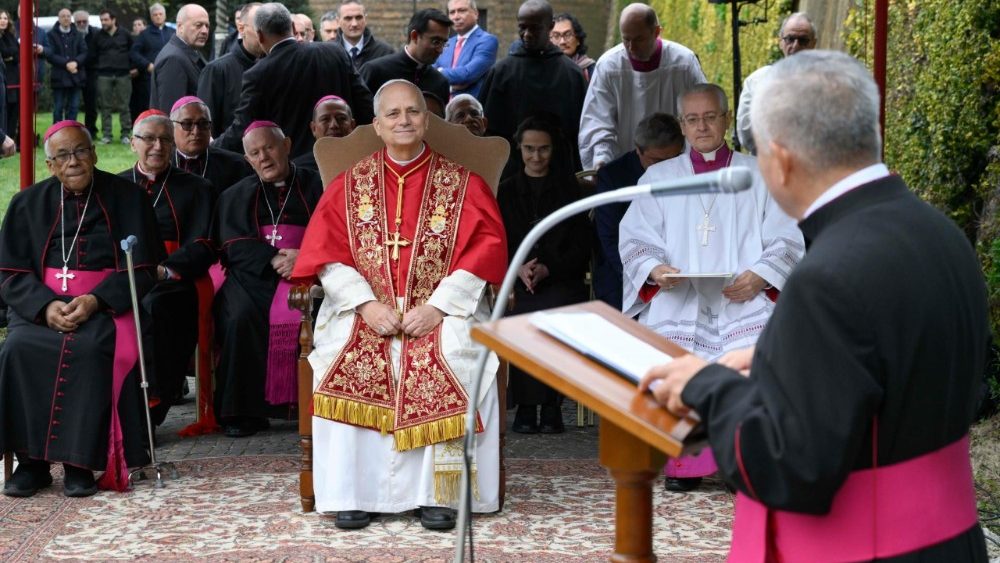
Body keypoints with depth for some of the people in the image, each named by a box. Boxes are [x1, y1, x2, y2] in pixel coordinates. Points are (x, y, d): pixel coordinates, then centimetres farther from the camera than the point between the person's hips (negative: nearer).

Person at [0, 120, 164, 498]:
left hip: (104, 306, -2)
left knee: (91, 349, -35)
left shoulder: (126, 198, 5)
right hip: (41, 306, 3)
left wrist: (95, 301, -16)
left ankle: (80, 462, -27)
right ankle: (31, 461, -20)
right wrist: (45, 307, -14)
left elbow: (141, 269, 0)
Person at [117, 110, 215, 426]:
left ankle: (153, 408, -30)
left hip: (170, 282, -2)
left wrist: (165, 269, -14)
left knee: (154, 305, -37)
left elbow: (202, 246, 4)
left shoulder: (195, 189, 16)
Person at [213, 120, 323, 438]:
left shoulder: (315, 186, 16)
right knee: (240, 316, -30)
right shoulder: (237, 196, 21)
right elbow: (235, 245, 6)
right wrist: (274, 259, -12)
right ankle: (243, 409, -24)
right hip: (254, 275, 1)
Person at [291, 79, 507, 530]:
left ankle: (438, 492, -24)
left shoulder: (463, 185, 8)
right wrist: (366, 304, -13)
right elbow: (328, 254, 4)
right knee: (345, 360, -29)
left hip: (442, 311, -1)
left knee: (454, 359, -32)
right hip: (366, 311, 1)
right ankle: (352, 492, -22)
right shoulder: (349, 185, 13)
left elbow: (485, 250, -2)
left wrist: (437, 306, -14)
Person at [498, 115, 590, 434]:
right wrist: (519, 268, -12)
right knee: (523, 317, -33)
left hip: (561, 281, -1)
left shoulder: (570, 191, 13)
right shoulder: (506, 192, 16)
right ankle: (526, 407, -25)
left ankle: (550, 405, -26)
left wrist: (547, 269, -11)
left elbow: (581, 249, 6)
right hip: (516, 281, 1)